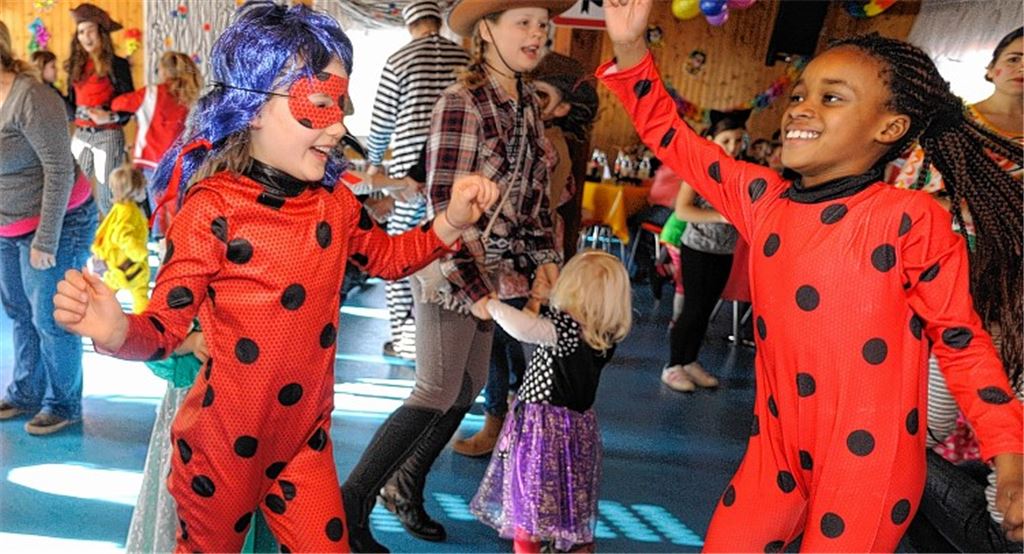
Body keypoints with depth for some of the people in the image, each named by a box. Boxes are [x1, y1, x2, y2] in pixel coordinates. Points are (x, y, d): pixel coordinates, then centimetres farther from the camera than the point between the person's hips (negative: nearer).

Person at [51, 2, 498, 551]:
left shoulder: (333, 199, -2)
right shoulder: (212, 210, -21)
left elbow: (386, 256, 13)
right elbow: (165, 326, -17)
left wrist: (451, 221, -1)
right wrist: (117, 331, -40)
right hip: (223, 446, -4)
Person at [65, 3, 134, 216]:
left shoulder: (117, 64, -6)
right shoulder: (77, 65, 10)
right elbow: (71, 104, 11)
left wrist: (111, 117, -23)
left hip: (107, 136, -6)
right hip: (80, 135, 6)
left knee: (106, 197, -2)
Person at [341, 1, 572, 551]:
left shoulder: (527, 103, 7)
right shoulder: (462, 101, -17)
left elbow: (533, 193, 12)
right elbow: (445, 205, -20)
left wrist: (544, 260, 3)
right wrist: (477, 289, -20)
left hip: (497, 267, 8)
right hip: (451, 269, -8)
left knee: (470, 385, 13)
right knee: (438, 392, -4)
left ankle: (406, 485, 32)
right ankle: (352, 503, 13)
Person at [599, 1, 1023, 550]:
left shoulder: (911, 219, -14)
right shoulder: (762, 198, -1)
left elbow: (961, 342, -5)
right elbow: (671, 138, 4)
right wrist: (630, 48, -5)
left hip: (869, 465, -4)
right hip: (777, 449, 5)